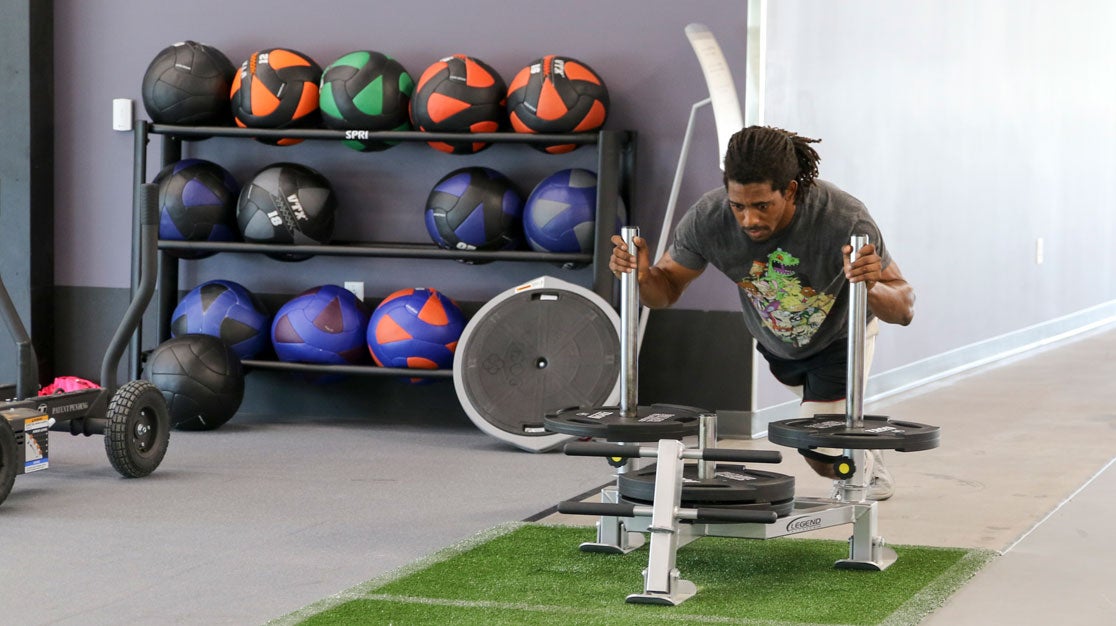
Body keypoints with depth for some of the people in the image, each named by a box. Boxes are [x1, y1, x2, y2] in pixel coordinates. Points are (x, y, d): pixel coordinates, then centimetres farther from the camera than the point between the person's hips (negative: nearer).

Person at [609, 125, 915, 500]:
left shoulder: (844, 220, -42)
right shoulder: (707, 219, -35)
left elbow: (904, 310, -34)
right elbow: (667, 287, -17)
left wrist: (873, 287, -57)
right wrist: (641, 276, -40)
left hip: (841, 332, -4)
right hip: (774, 336, 4)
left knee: (823, 453, -11)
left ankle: (870, 468, 23)